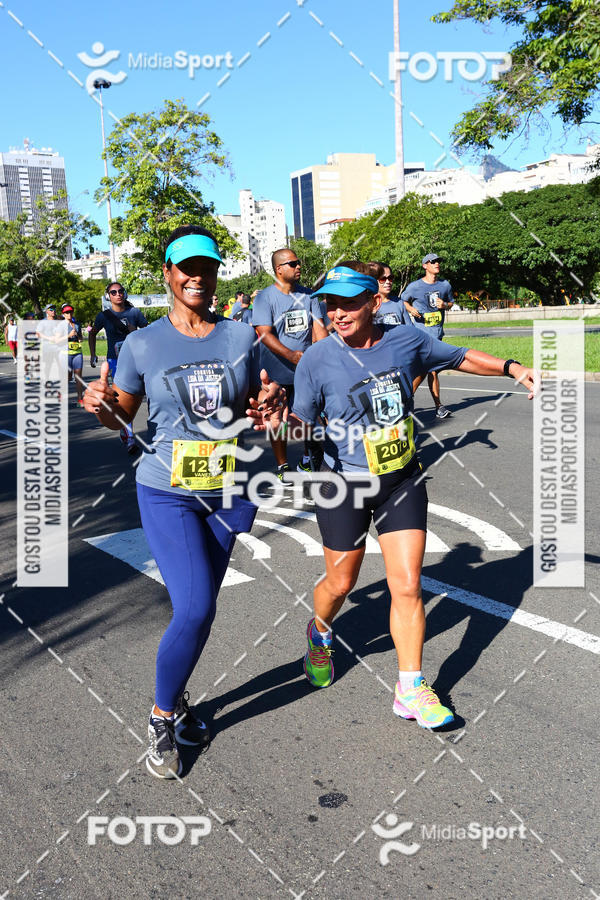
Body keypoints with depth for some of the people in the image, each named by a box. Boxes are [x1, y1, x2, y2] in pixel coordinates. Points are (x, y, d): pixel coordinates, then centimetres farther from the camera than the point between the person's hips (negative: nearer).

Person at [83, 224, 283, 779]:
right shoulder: (143, 344, -4)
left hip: (228, 492, 3)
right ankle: (162, 716, 14)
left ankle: (175, 699, 38)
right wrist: (102, 406, -18)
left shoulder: (241, 337, 2)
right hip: (167, 494, -3)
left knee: (198, 606, 12)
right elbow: (122, 417, 4)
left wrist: (271, 402, -12)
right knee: (195, 609, -12)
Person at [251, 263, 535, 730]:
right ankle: (320, 636, 47)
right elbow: (303, 423, -6)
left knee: (407, 587, -1)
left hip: (403, 481, 2)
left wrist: (511, 367, 1)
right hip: (344, 485, -2)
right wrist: (282, 422, -28)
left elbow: (461, 357, 11)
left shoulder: (408, 341, -6)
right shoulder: (317, 359, -13)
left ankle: (411, 690, 15)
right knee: (340, 583, 12)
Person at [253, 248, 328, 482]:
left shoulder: (307, 295, 7)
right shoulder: (265, 297, -8)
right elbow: (264, 333, -17)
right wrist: (291, 355, -30)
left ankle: (309, 461, 29)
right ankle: (282, 466, 19)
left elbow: (318, 327, 3)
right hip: (277, 373, -4)